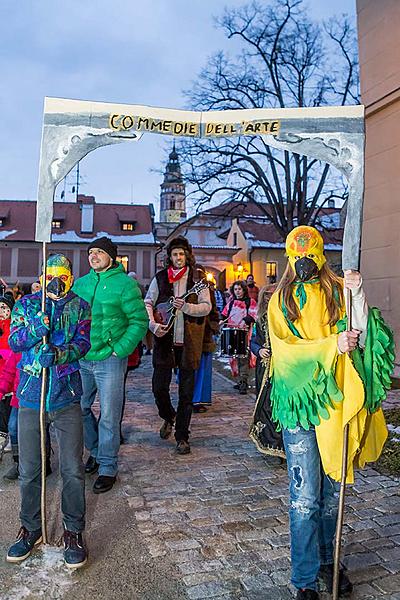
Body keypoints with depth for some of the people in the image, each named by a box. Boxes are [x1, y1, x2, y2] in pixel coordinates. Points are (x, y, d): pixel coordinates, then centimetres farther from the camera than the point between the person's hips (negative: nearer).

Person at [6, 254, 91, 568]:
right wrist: (35, 329, -20)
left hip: (67, 397, -1)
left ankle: (74, 530, 21)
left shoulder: (79, 307, 6)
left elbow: (83, 343, -4)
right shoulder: (26, 304, 9)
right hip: (30, 396, 1)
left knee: (73, 469, 3)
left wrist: (59, 354, -23)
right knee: (29, 469, 10)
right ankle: (31, 527, 31)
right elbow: (14, 342, 0)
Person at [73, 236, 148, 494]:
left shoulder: (125, 284, -7)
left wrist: (119, 349, -14)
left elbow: (140, 320, -9)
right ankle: (96, 450, 38)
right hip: (82, 358, 6)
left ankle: (108, 468, 16)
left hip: (110, 359, -5)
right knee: (80, 408, 15)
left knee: (109, 417, 1)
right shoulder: (81, 282, 9)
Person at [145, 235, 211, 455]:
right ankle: (169, 417, 34)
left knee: (186, 393, 4)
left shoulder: (197, 278, 3)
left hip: (188, 341, -1)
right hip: (164, 339, 1)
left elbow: (207, 306, -3)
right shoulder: (160, 277, 8)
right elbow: (147, 303, 6)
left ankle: (182, 437, 16)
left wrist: (186, 307, -19)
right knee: (159, 387, 3)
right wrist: (152, 324, -10)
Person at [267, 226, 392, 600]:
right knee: (305, 496, 1)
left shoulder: (338, 292, 4)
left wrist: (358, 296, -21)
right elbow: (285, 351, -8)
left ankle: (326, 560, 37)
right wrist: (332, 346, -19)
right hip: (299, 402, -2)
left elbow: (360, 337, -7)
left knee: (332, 490, 16)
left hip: (337, 401, 2)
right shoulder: (281, 300, 3)